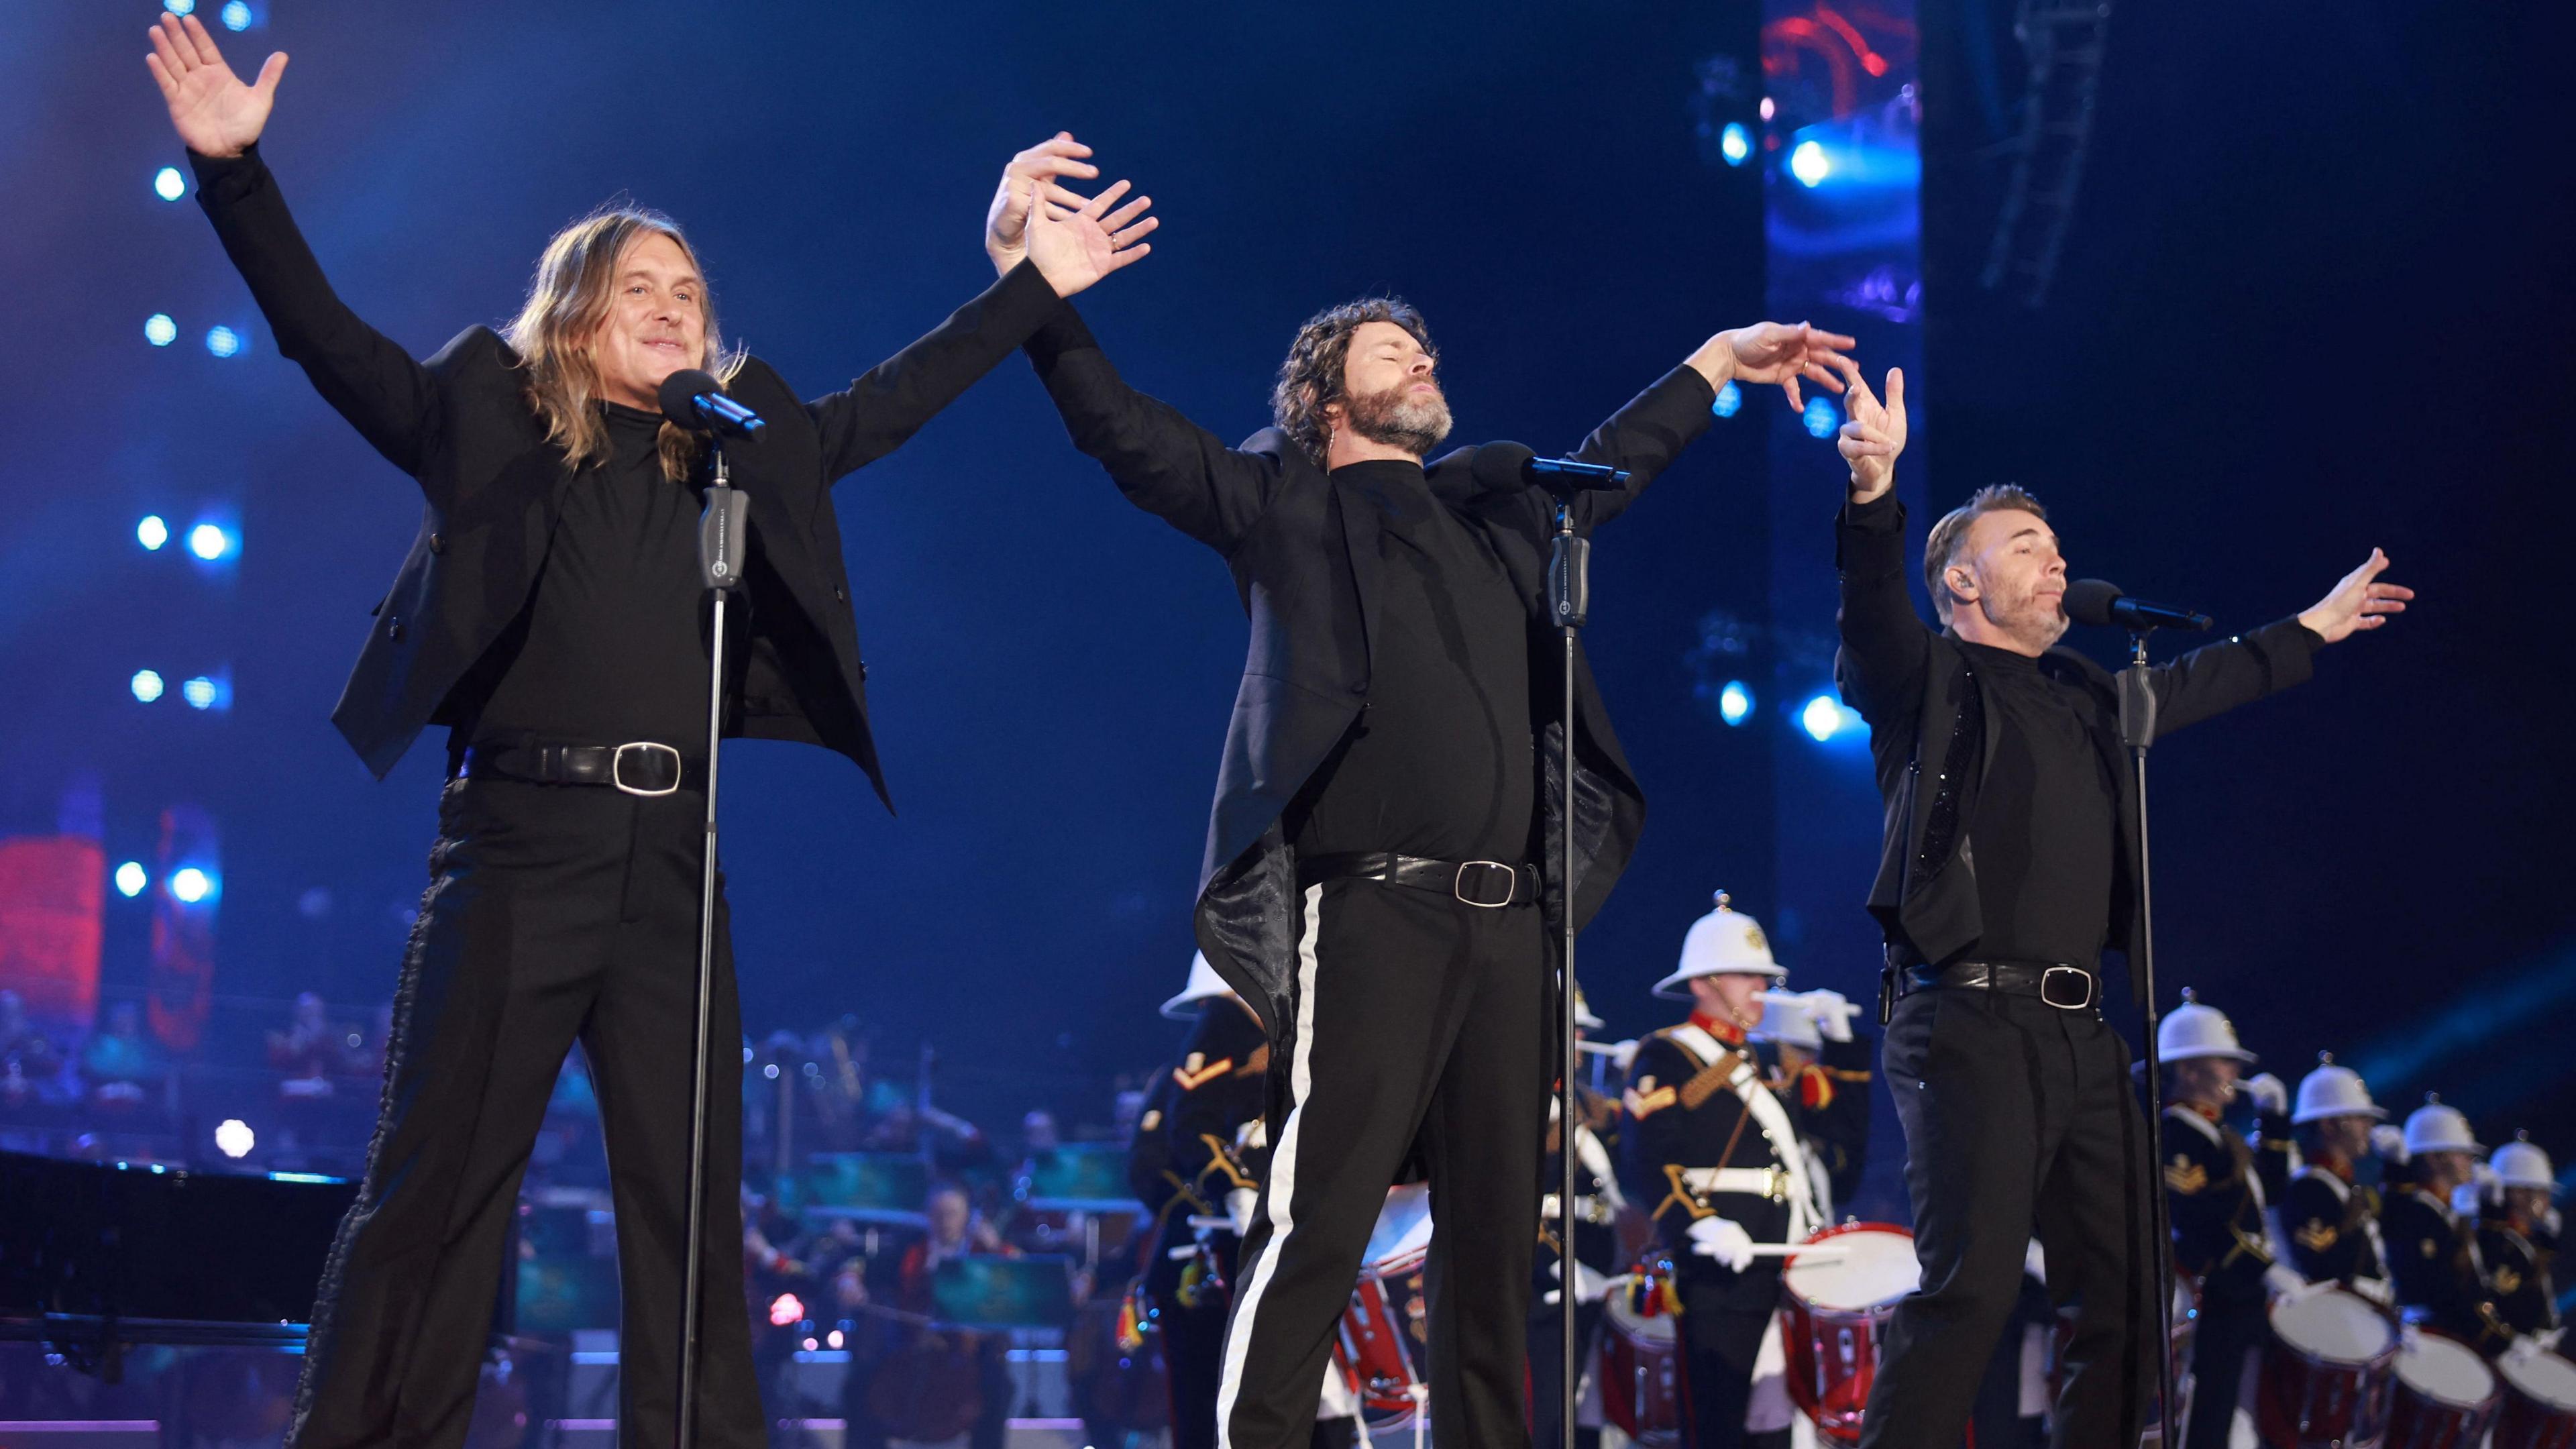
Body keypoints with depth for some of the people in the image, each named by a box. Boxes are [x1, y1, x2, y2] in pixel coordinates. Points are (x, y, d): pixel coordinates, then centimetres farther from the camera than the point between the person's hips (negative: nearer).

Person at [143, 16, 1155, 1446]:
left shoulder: (740, 446, 18)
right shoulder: (488, 419, 8)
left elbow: (890, 401, 27)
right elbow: (325, 337, 1)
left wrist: (1033, 283, 28)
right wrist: (234, 168, -11)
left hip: (673, 858, 4)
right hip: (521, 840, -4)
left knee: (692, 1198, 4)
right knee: (438, 1179, -4)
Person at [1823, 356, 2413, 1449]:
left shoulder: (2083, 697, 24)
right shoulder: (1927, 676, 3)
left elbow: (2199, 682, 42)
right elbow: (1871, 604, -18)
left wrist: (2311, 631, 51)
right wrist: (1873, 489, -37)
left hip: (2080, 1033, 8)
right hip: (1969, 1020, -8)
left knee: (2125, 1296, 7)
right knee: (1970, 1285, -19)